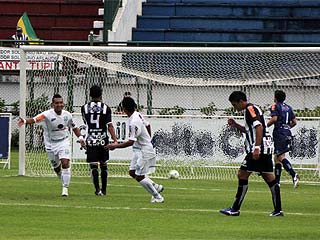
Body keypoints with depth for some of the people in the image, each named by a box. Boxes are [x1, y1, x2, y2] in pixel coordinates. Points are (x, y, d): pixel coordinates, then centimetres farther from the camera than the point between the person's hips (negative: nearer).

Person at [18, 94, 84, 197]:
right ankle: (65, 183, 37)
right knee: (56, 168, 10)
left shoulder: (67, 115, -6)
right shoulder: (47, 115, -19)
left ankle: (65, 188, -10)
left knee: (65, 163, -18)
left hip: (64, 141, 1)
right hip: (51, 144, -1)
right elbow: (34, 119, -35)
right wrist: (25, 121, -54)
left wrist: (80, 137, 3)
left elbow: (74, 127, 12)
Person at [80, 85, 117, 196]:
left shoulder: (85, 108, 1)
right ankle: (104, 189, 18)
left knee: (93, 166, -4)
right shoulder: (106, 108, -2)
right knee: (103, 165, 13)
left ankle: (97, 189, -17)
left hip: (90, 140, -1)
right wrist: (115, 140, -7)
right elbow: (110, 126, -7)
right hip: (103, 140, 1)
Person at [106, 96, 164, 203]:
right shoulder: (138, 115, 0)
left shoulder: (134, 123, -29)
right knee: (132, 172, 13)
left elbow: (131, 142, -30)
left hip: (144, 151, -10)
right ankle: (156, 187, 21)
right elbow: (148, 125, 18)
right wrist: (147, 140, 32)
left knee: (139, 177, -5)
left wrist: (115, 146, -23)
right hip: (139, 150, 10)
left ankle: (157, 197, 4)